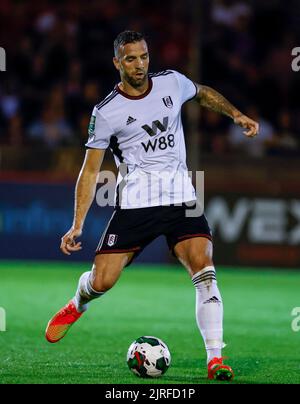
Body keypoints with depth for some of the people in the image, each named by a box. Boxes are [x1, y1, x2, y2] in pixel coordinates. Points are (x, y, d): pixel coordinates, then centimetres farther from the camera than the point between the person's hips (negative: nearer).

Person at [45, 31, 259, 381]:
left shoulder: (172, 82, 5)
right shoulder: (106, 112, -4)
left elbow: (204, 94, 29)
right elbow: (90, 171, 0)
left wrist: (236, 115, 16)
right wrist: (77, 226, -6)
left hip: (181, 197, 2)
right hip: (134, 203, -2)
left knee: (203, 269, -19)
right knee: (102, 281, -5)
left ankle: (215, 359, -16)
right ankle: (77, 305, 33)